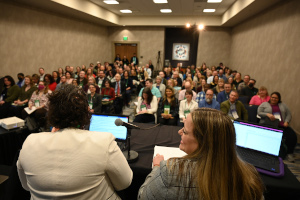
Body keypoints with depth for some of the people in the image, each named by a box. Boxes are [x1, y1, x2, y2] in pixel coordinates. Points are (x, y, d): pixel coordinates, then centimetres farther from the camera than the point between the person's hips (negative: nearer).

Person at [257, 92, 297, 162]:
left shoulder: (283, 105, 23)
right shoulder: (264, 104, 15)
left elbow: (289, 114, 16)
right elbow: (259, 113, 4)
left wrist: (287, 122, -3)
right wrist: (267, 114, -14)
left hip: (281, 125, 3)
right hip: (268, 125, -3)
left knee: (292, 135, -20)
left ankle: (290, 153, -10)